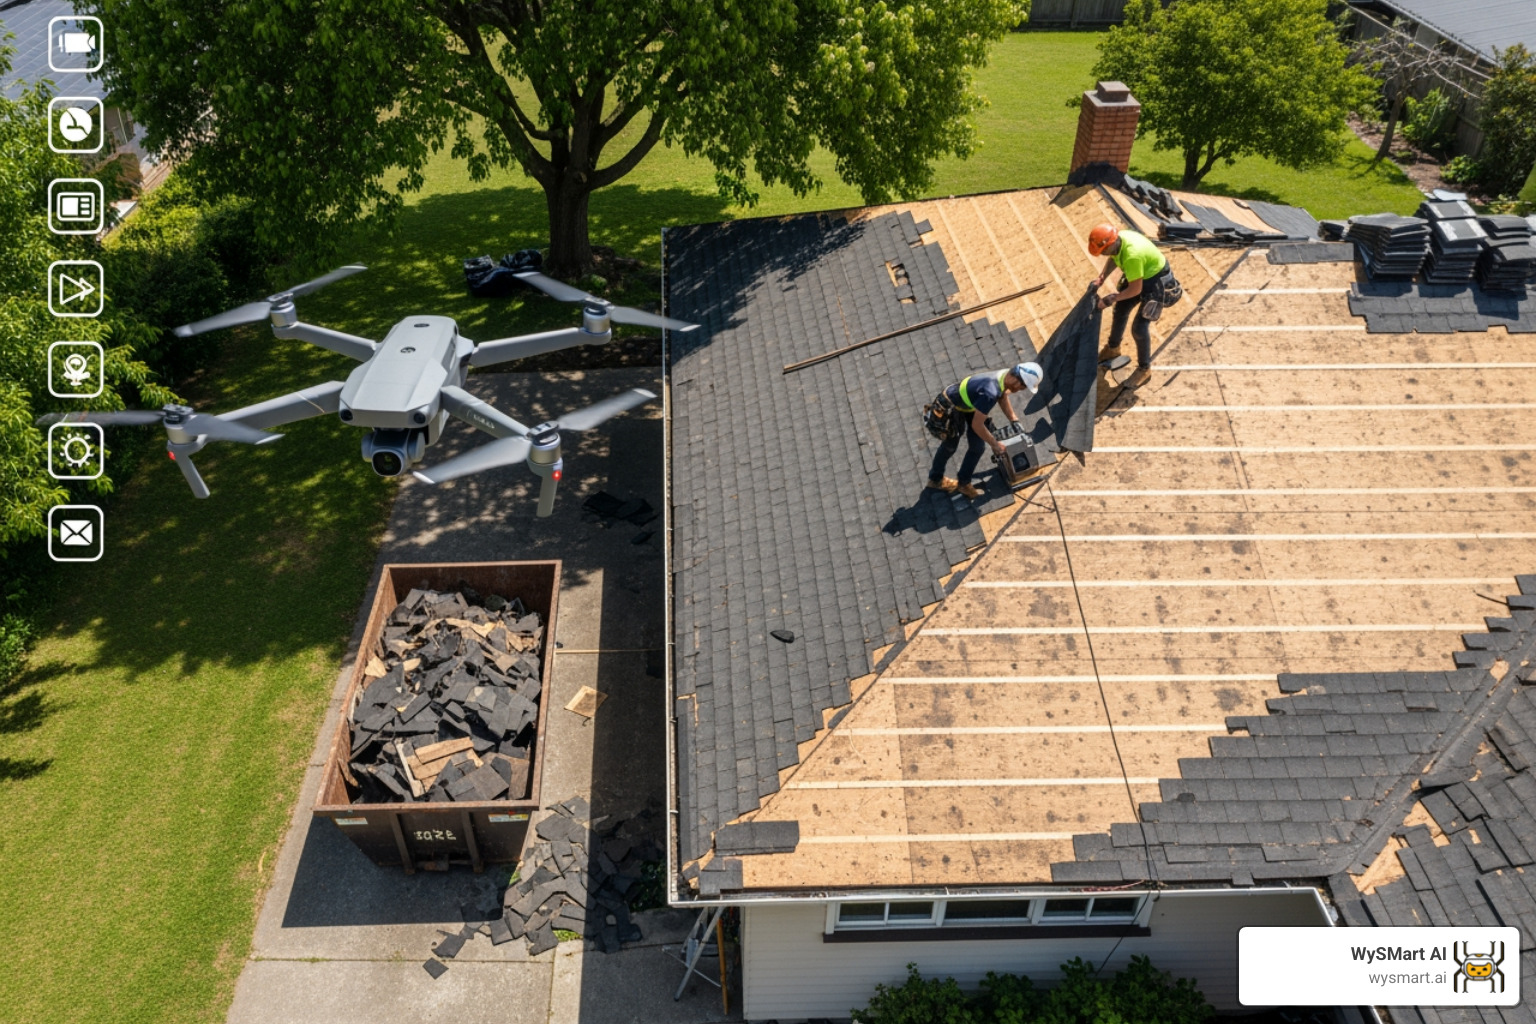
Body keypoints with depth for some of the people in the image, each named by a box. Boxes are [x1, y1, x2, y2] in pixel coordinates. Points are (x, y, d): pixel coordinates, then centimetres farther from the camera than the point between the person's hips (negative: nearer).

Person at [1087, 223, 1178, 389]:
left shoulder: (1132, 255, -40)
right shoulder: (1117, 239, -15)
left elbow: (1135, 289, -31)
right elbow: (1113, 259, 8)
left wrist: (1111, 299, -22)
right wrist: (1101, 277, -5)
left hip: (1156, 282, -9)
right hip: (1139, 277, 9)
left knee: (1139, 327, -10)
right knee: (1120, 311, 21)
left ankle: (1144, 369, 10)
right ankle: (1113, 348, 46)